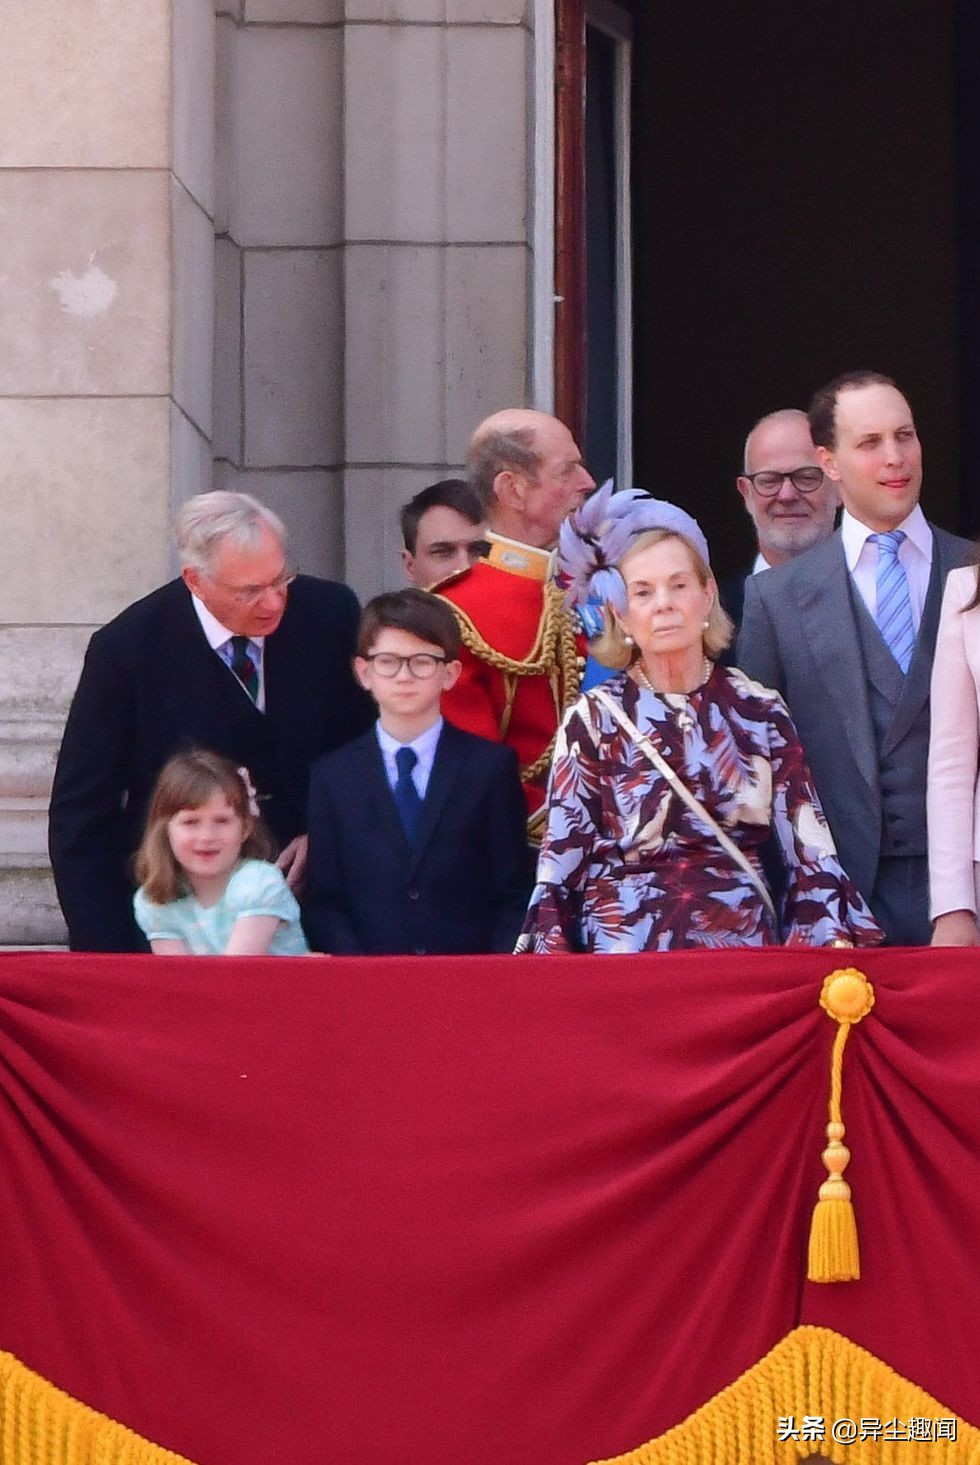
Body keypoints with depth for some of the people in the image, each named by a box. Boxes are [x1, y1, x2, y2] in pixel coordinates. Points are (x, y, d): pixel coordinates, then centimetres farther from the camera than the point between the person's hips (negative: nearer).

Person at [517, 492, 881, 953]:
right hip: (626, 951, -2)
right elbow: (559, 872, 5)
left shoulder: (759, 712, 10)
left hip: (746, 948, 2)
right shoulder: (593, 720, 6)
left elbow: (811, 857, 8)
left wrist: (836, 942, -8)